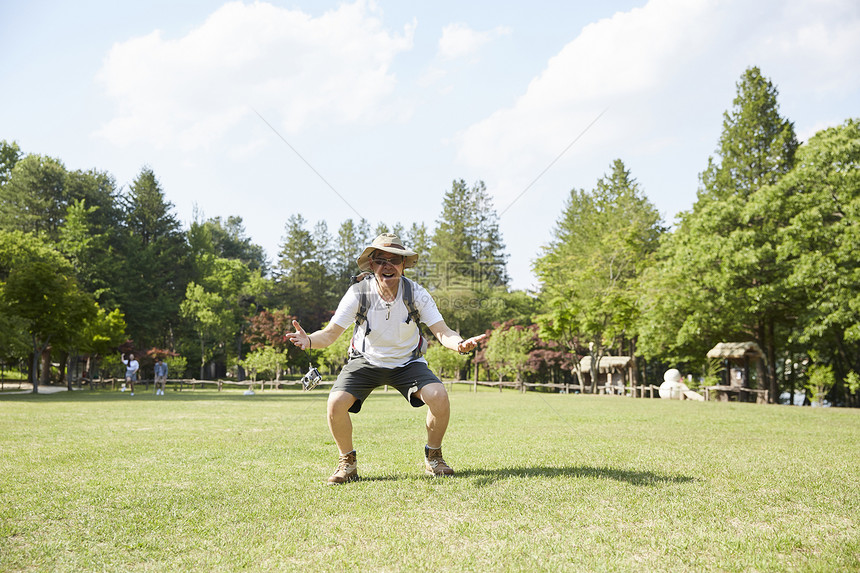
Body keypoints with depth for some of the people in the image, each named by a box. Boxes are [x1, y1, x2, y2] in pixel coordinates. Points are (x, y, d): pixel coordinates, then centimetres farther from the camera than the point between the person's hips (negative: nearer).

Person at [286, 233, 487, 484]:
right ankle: (348, 462, 3)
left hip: (407, 362, 0)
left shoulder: (416, 293, -17)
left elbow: (441, 331, -19)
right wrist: (309, 340, -42)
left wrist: (459, 343, -43)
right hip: (366, 360, 0)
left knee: (439, 397, -25)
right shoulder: (358, 293, -18)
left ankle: (433, 456, 3)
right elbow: (331, 333, -19)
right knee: (336, 403, -24)